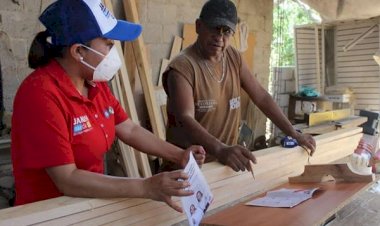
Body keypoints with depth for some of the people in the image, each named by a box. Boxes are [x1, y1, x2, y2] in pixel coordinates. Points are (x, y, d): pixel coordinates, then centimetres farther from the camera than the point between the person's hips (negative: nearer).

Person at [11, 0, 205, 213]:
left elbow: (130, 130, 10)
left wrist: (179, 155, 0)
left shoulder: (96, 83, 2)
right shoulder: (41, 95, -22)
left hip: (92, 202, 7)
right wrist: (146, 187, -28)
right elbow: (67, 180, -25)